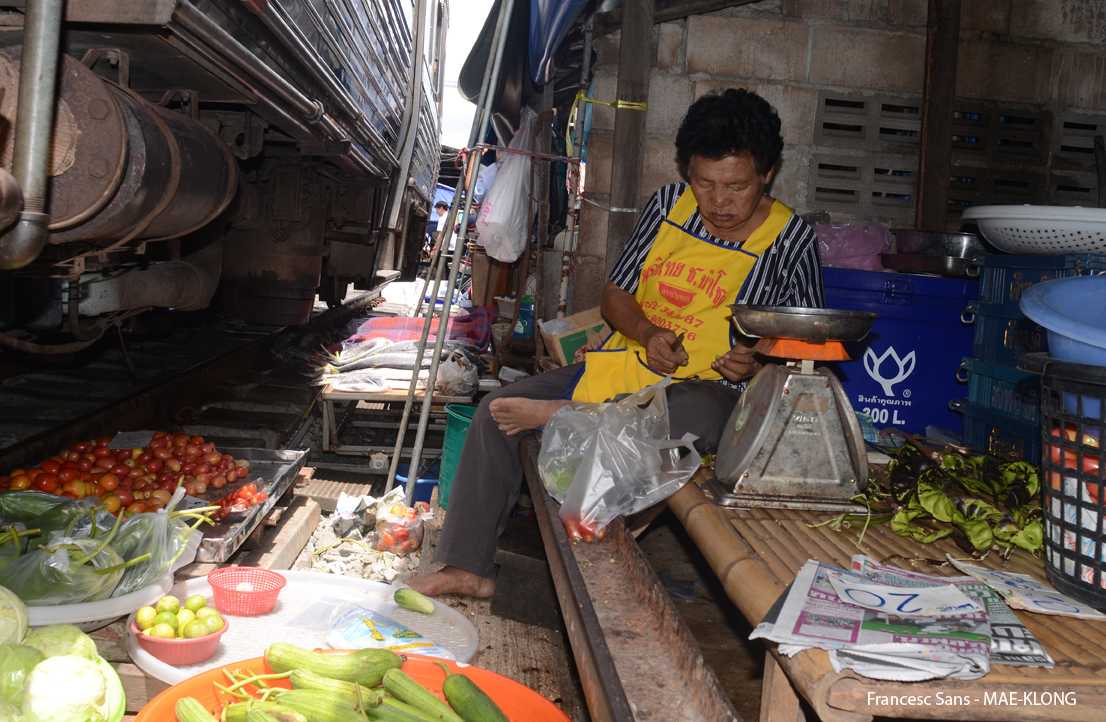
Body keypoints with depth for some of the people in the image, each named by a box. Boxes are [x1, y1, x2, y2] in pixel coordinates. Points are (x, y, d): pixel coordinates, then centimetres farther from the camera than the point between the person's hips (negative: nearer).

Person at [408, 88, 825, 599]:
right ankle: (468, 567, -3)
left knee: (702, 414, -43)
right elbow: (615, 295, 12)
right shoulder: (670, 204, 7)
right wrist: (648, 334, -9)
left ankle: (563, 416, -25)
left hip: (704, 388, -4)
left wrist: (757, 364, -19)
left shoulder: (792, 241, -4)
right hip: (620, 367, 5)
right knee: (496, 411, -10)